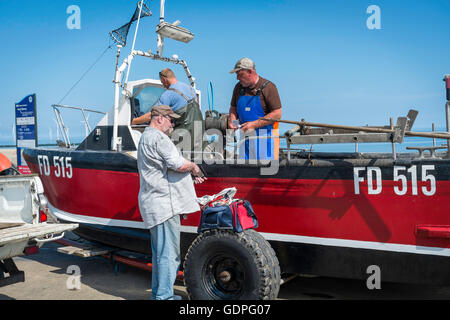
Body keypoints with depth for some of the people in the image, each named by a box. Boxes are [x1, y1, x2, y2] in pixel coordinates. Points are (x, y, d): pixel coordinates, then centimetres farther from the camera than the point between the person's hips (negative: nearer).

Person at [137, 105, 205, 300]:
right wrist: (193, 167, -1)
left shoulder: (146, 137, 24)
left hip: (155, 204, 11)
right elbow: (178, 164, -21)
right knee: (169, 253, -6)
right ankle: (164, 296, 0)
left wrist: (189, 175, 19)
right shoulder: (157, 137, -12)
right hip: (163, 204, -11)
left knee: (160, 251, 17)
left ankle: (158, 293, 26)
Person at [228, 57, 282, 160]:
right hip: (246, 135, 6)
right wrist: (232, 120, -1)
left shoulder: (268, 87, -10)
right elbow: (233, 107, 22)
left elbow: (277, 114, -14)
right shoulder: (239, 87, 9)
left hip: (264, 136, -6)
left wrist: (254, 124, -18)